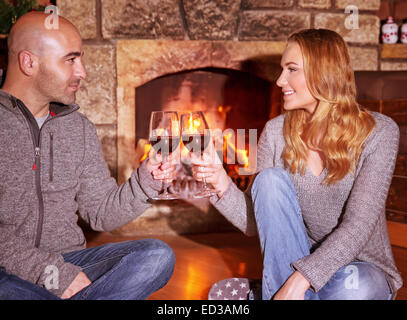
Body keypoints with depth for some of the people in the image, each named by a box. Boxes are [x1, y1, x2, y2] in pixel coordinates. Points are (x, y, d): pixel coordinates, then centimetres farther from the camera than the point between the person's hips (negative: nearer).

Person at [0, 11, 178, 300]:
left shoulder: (79, 128, 12)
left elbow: (102, 214, 12)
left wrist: (147, 180, -5)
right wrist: (52, 271, -17)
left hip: (69, 263, 6)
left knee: (157, 257, -19)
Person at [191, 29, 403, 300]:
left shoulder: (379, 132, -13)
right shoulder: (276, 132, -3)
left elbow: (358, 225, -22)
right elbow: (255, 222, -2)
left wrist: (299, 281, -33)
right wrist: (223, 185, -22)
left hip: (362, 267, -2)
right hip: (296, 261, 3)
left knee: (351, 287, -39)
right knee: (270, 178, -21)